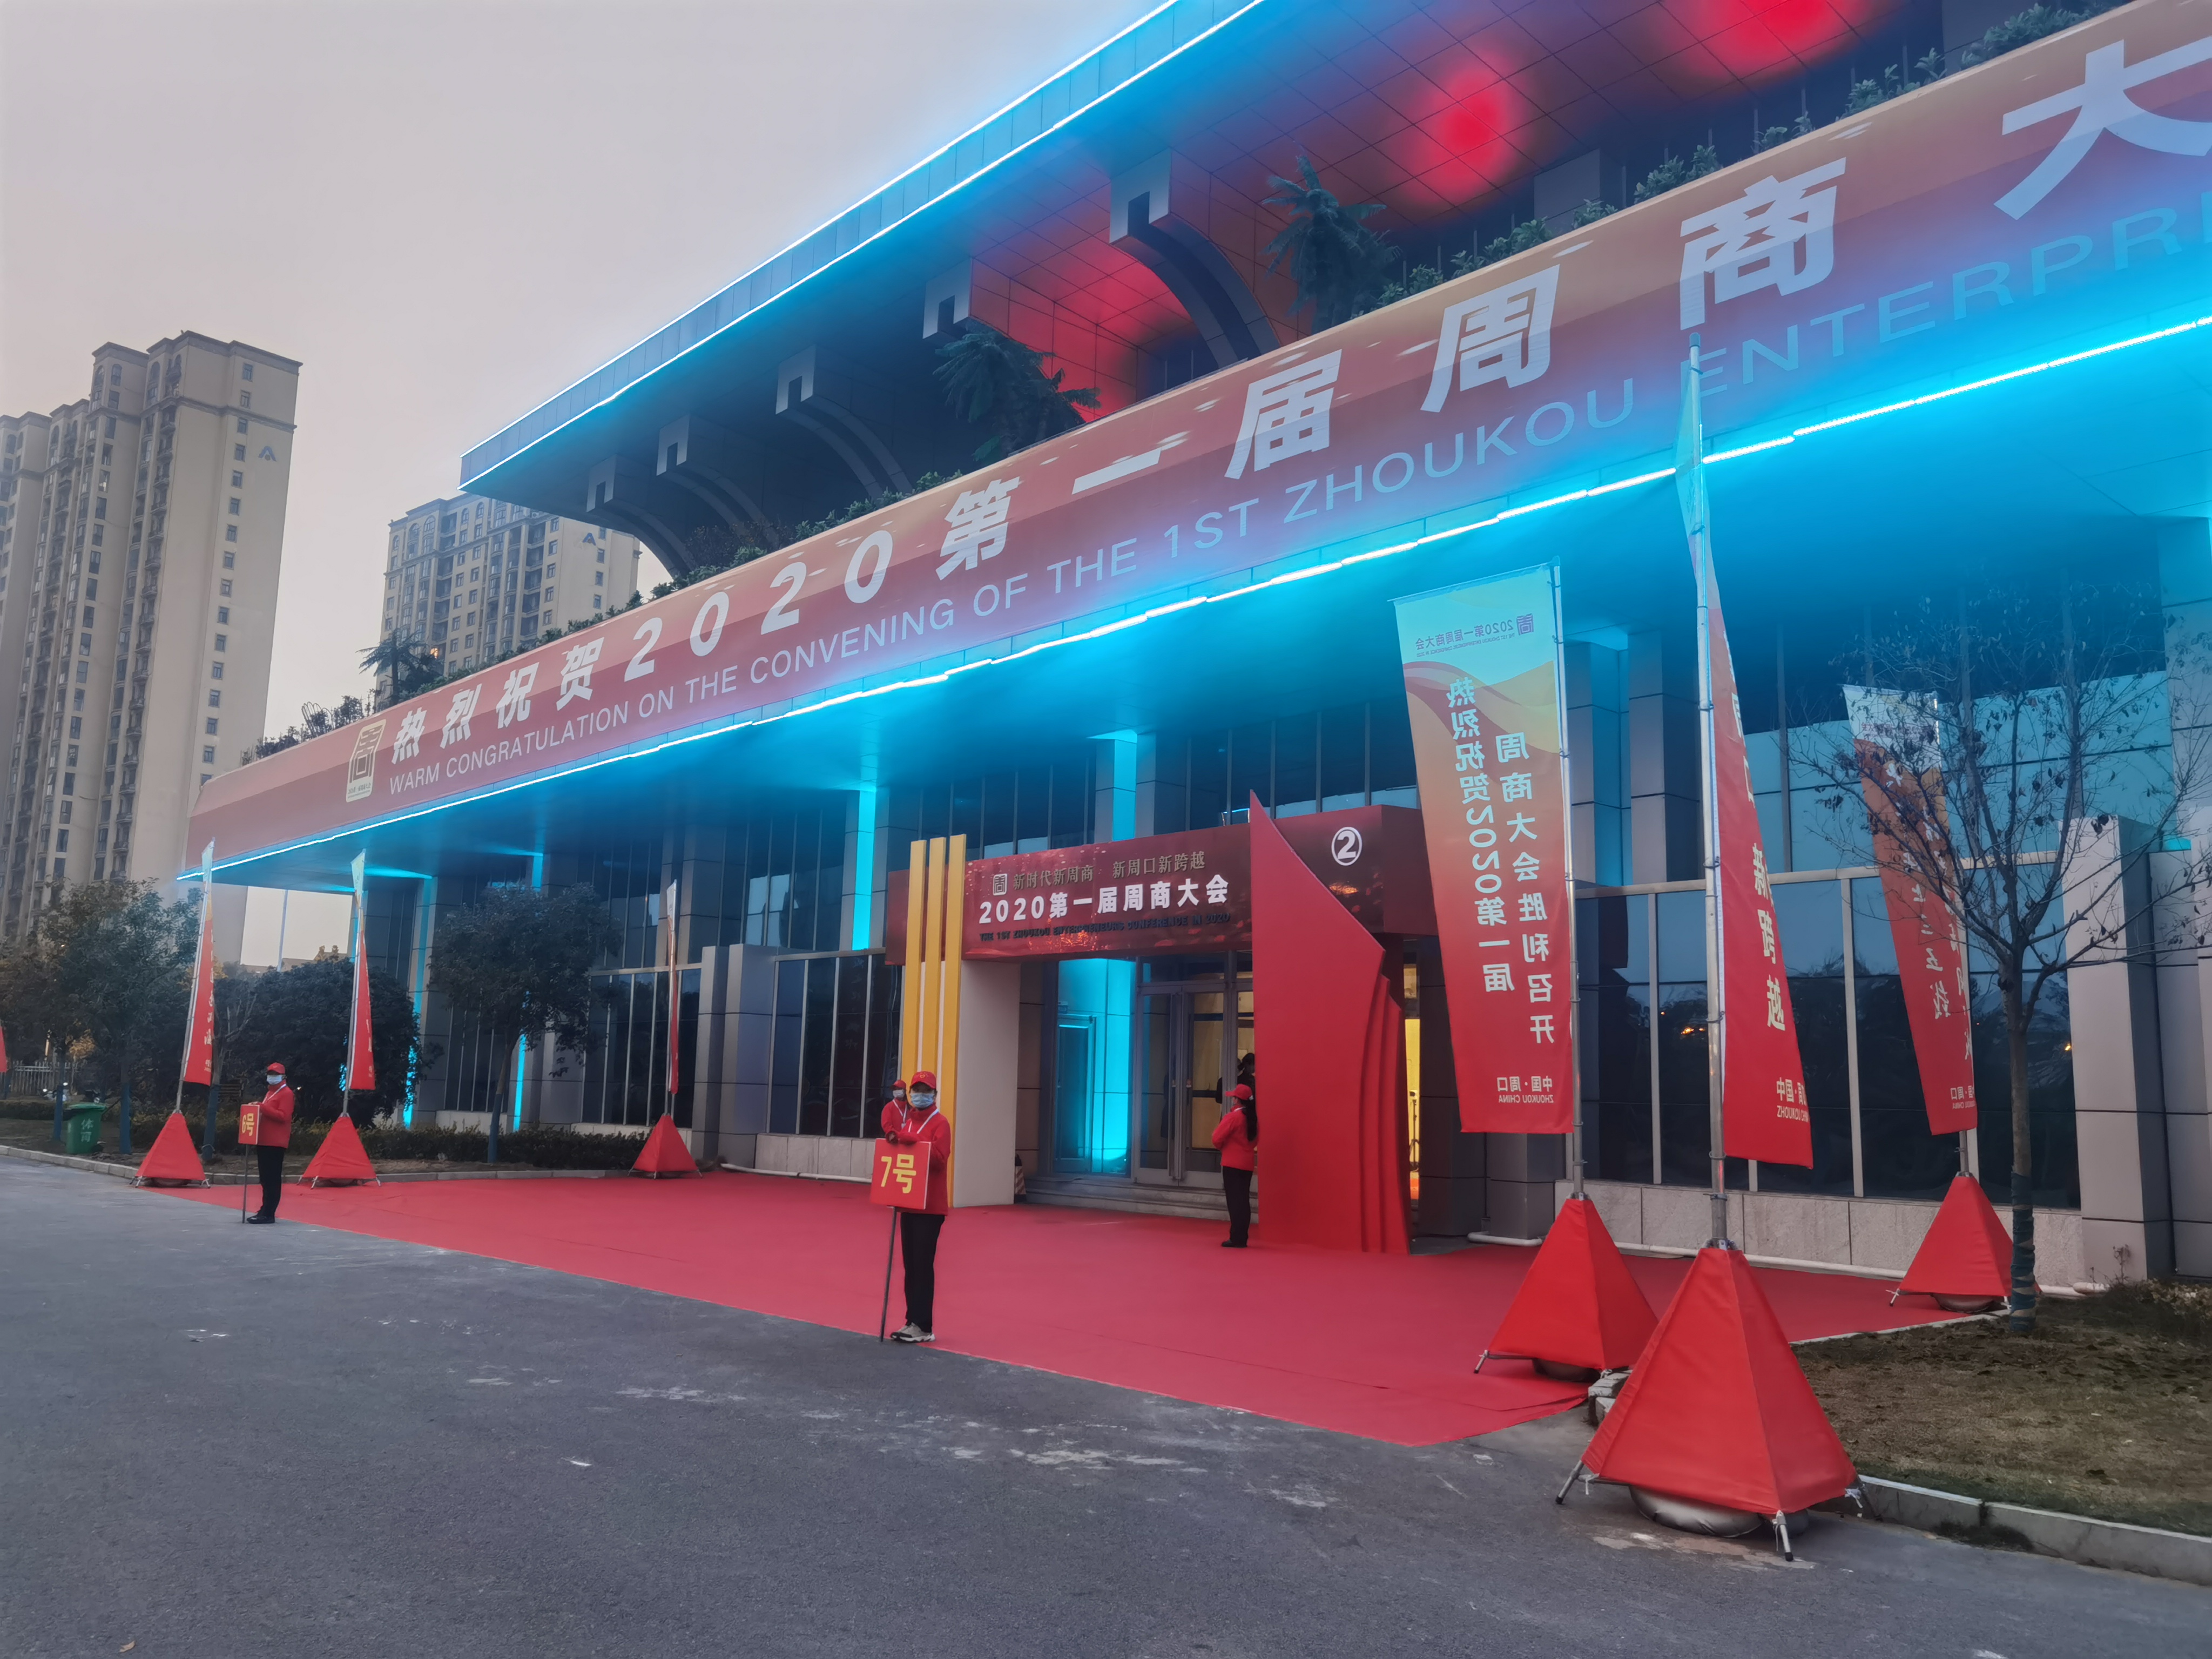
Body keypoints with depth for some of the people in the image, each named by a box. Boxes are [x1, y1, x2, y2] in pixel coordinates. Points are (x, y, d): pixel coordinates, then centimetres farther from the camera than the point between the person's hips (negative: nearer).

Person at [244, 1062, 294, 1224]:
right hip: (264, 1141, 10)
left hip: (276, 1143, -10)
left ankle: (269, 1214, -11)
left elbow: (283, 1116, -19)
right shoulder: (269, 1092, 22)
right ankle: (265, 1209, 16)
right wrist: (258, 1109, 13)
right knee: (266, 1178, 12)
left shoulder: (286, 1093, -8)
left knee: (273, 1179, -9)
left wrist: (262, 1106, -20)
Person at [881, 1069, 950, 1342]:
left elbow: (939, 1158, -21)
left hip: (930, 1206, -7)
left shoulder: (940, 1123, -9)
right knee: (911, 1264, 10)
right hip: (908, 1202, 7)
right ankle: (912, 1321, 16)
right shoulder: (905, 1118, 12)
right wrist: (895, 1137, -9)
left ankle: (924, 1327, -5)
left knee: (923, 1265, -7)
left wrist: (910, 1141, -26)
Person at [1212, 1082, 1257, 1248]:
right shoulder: (1252, 1117, 8)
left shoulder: (1232, 1117, -15)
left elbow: (1217, 1138, -16)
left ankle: (1236, 1239, -5)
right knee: (1243, 1200, 10)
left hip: (1233, 1163, -7)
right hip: (1248, 1163, 7)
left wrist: (1220, 1147, 4)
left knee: (1235, 1201, -4)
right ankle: (1242, 1238, 14)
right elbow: (1256, 1139, 18)